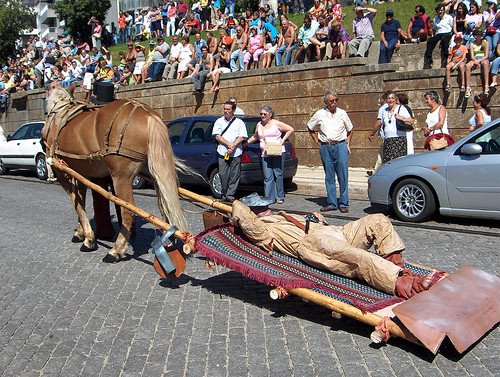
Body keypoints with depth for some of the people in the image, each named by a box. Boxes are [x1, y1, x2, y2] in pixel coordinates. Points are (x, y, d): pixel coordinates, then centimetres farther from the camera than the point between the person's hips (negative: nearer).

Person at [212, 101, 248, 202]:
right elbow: (217, 136, 3)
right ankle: (225, 195, 11)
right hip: (222, 152, 1)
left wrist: (233, 146, -12)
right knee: (223, 175, -3)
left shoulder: (239, 122, 10)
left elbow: (242, 137, 1)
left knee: (235, 175, -2)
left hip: (236, 153, -1)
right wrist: (229, 144, -11)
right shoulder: (219, 121, 13)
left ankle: (230, 195, 6)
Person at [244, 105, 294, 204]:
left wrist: (282, 140, -3)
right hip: (265, 155, 4)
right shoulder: (259, 125, 16)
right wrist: (245, 144, 26)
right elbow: (255, 137, 30)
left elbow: (290, 129, 3)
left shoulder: (276, 123, 2)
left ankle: (280, 198, 7)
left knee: (278, 175, -1)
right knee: (268, 177, -2)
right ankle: (268, 198, 0)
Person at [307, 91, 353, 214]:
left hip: (340, 146, -1)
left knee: (343, 176, -3)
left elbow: (350, 130, 18)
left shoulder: (342, 113, 6)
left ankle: (344, 203, 3)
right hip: (325, 148, 1)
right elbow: (310, 128, 19)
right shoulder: (319, 114, 6)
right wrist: (317, 142, 11)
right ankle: (332, 203, 11)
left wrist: (347, 143, 8)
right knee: (329, 177, 4)